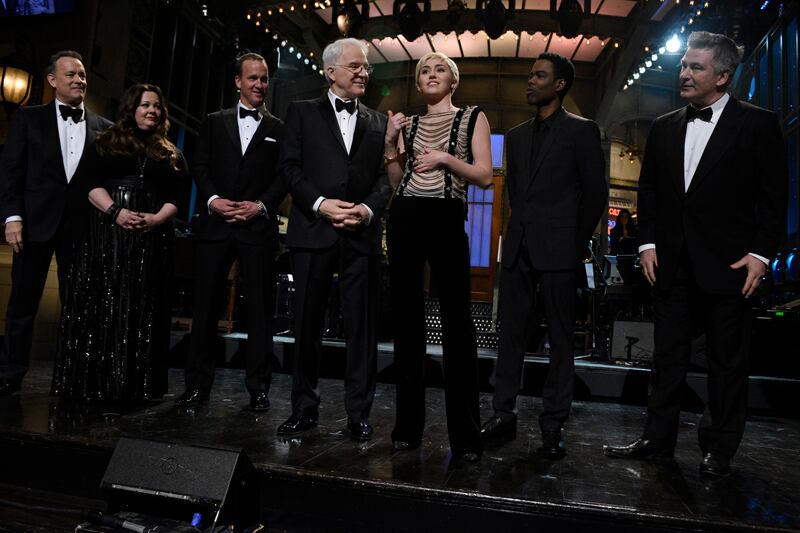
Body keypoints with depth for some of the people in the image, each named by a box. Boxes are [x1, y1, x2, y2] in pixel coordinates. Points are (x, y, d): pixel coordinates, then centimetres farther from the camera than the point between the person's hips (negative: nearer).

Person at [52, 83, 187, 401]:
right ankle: (91, 382, 7)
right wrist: (115, 211, -15)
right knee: (100, 306, -2)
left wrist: (157, 218, -11)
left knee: (142, 310, 2)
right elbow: (90, 183, 1)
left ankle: (135, 385, 9)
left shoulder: (170, 154, 16)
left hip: (152, 238, 1)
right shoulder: (104, 144, 12)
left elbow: (177, 196, 7)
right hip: (106, 234, -1)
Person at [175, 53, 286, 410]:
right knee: (205, 305, 3)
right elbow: (200, 167, 9)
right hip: (215, 224, 2)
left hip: (258, 227, -1)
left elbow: (283, 177, 4)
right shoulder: (215, 122, 16)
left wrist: (261, 205, -10)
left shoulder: (278, 129, 12)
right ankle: (198, 383, 13)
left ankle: (258, 387, 9)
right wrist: (213, 199, -8)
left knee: (259, 308, 1)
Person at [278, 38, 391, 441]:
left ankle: (358, 413, 12)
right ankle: (304, 408, 18)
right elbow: (290, 167, 3)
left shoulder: (378, 122, 18)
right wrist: (321, 204, -11)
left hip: (362, 235, 2)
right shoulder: (302, 112, 12)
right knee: (307, 324, 5)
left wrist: (368, 209, -9)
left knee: (361, 326, 2)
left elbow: (386, 177, 9)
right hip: (313, 232, -1)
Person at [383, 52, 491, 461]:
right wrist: (391, 143, 3)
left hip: (446, 220, -3)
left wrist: (446, 158, -10)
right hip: (405, 218, 4)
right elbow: (396, 182, 15)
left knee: (456, 320, -8)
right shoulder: (409, 123, 18)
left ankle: (465, 434, 2)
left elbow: (485, 177, 2)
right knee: (407, 318, 4)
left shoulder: (472, 117, 10)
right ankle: (408, 424, 14)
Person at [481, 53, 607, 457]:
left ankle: (553, 424, 11)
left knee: (560, 338, 2)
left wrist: (576, 245, -3)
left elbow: (596, 193, -1)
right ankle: (503, 415, 15)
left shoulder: (581, 131, 2)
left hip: (558, 249, -5)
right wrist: (521, 231, 12)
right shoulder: (516, 135, 18)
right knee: (510, 333, 6)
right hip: (518, 247, 5)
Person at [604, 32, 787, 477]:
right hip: (672, 264, 4)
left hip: (727, 264, -3)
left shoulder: (758, 124, 0)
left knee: (727, 361, 7)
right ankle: (658, 439, 20)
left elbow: (774, 196, -2)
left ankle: (719, 449, 22)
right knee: (668, 356, 10)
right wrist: (648, 243, 3)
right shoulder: (664, 127, 11)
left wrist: (761, 253, -9)